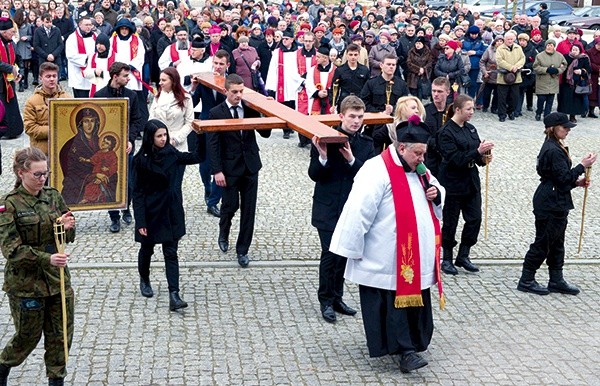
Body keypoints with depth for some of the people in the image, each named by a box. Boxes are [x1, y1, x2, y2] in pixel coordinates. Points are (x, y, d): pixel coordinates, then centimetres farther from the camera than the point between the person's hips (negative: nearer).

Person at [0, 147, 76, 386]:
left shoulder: (53, 196, 3)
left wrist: (67, 228, -13)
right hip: (25, 281, -4)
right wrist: (46, 259, -27)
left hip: (57, 278, 4)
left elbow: (67, 238, 12)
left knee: (61, 336, 8)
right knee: (28, 336, 10)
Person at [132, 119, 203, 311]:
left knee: (171, 253, -1)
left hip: (171, 213, 3)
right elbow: (137, 193, -12)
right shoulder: (141, 160, -13)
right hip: (150, 213, -3)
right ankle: (144, 280, 44)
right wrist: (140, 221, -15)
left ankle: (174, 296, -6)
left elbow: (195, 157, 9)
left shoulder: (171, 154, -1)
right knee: (147, 249, 18)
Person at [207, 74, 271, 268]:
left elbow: (265, 133, 3)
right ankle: (224, 233, 38)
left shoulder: (250, 109, 2)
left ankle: (242, 250, 15)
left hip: (250, 166, 3)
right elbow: (213, 144, -8)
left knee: (248, 209, 4)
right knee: (231, 205, 4)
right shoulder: (216, 113, -5)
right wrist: (217, 171, -14)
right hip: (229, 168, -3)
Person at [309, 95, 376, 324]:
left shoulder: (366, 144, 4)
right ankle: (326, 301, 10)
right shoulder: (326, 138, -7)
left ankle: (337, 298, 25)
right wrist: (322, 156, -26)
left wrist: (352, 160, -21)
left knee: (344, 255, 11)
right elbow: (314, 175, -7)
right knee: (330, 255, -4)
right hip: (328, 209, -4)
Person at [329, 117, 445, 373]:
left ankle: (409, 345, 22)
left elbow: (437, 192, 25)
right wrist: (353, 249, -16)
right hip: (388, 259, -8)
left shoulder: (418, 170, 11)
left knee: (415, 299, 11)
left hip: (416, 257, 8)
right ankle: (405, 349, -1)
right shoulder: (377, 171, -16)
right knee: (395, 303, -5)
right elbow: (359, 212, -18)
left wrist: (437, 194, 0)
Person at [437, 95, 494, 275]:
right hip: (453, 184, -7)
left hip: (471, 182, 7)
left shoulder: (470, 129, 9)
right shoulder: (446, 132, -13)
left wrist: (484, 158, -5)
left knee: (475, 219, 5)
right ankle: (447, 259, 17)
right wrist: (478, 152, -27)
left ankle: (463, 256, 19)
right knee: (450, 222, 3)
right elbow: (455, 159, -22)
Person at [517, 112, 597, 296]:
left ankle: (556, 280, 23)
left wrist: (577, 182, 9)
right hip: (550, 203, -10)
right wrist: (582, 165, -16)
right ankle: (526, 280, 9)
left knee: (556, 242, 15)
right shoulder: (554, 151, -20)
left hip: (555, 203, 10)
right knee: (543, 242, -1)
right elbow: (563, 178, -21)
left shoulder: (553, 147, 12)